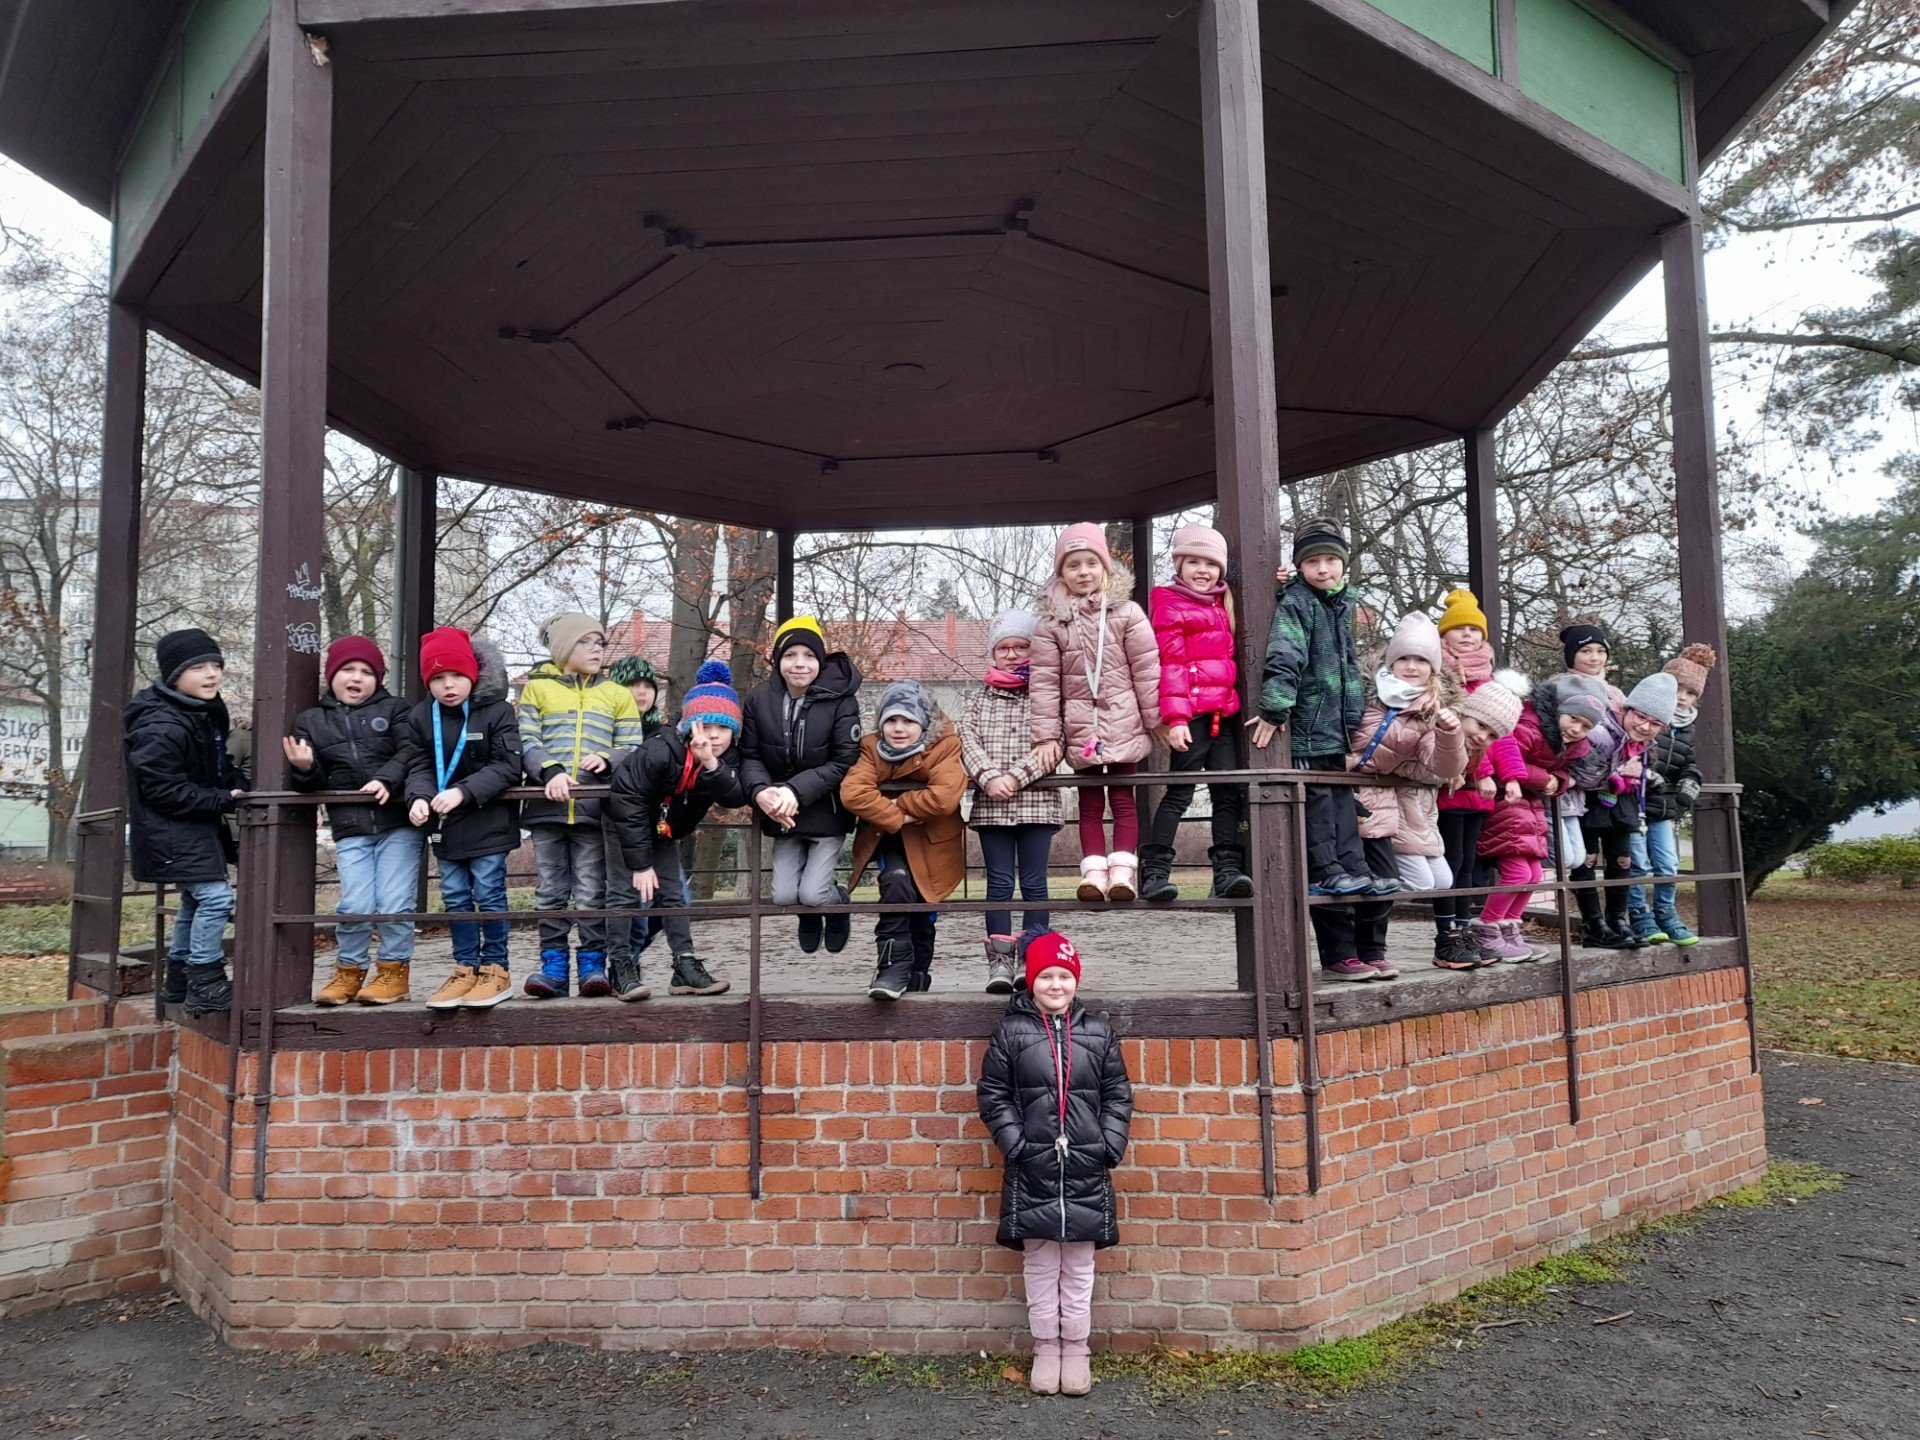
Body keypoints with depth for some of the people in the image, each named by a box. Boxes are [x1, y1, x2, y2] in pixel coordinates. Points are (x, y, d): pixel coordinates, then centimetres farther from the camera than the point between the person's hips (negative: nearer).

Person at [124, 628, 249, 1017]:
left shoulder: (208, 714, 9)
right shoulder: (160, 728, -22)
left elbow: (219, 766, 19)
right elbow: (163, 790, -23)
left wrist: (238, 785, -1)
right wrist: (223, 800, -23)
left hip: (201, 826, 10)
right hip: (173, 829, -10)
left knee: (195, 900, 19)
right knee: (215, 896, -16)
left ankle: (178, 978, 33)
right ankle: (205, 985, -7)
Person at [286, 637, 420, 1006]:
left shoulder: (394, 709, 7)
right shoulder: (310, 721, 14)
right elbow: (309, 785, 10)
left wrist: (389, 781, -20)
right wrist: (304, 769, -12)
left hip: (399, 824, -2)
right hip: (350, 829, 2)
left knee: (394, 902, -5)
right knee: (355, 904, -6)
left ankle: (394, 971, 13)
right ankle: (348, 972, 15)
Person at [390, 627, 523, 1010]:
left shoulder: (497, 712, -10)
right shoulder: (420, 717, 4)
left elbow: (506, 766, -14)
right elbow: (418, 764, 2)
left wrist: (463, 792, -25)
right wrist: (418, 796, -20)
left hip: (488, 821, -5)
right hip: (444, 824, 5)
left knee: (488, 893, -2)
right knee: (455, 897, 10)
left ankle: (495, 970, 9)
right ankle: (466, 969, 19)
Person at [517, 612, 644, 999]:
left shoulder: (617, 694, 15)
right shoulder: (537, 688, 12)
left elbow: (631, 747, 9)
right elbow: (526, 742, 1)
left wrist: (606, 759, -12)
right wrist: (550, 771, -16)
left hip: (595, 807, 0)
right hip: (548, 804, 0)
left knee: (592, 891, 1)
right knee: (551, 889, 5)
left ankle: (593, 964, 8)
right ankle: (554, 966, 11)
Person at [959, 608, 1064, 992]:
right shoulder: (979, 698, 13)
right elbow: (968, 740, 1)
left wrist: (1016, 777, -14)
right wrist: (989, 778, -14)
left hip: (1037, 802, -2)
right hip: (990, 805, 2)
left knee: (1034, 883, 2)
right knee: (999, 882, 2)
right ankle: (1000, 961, 3)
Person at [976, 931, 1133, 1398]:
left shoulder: (1098, 1032, 6)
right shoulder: (1010, 1032, 1)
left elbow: (1117, 1095, 8)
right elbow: (994, 1096, 1)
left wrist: (1110, 1146, -2)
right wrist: (1016, 1144, -8)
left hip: (1086, 1170, 1)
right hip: (1032, 1170, -1)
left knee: (1079, 1267, 10)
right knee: (1040, 1266, 8)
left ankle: (1076, 1350, 23)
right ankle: (1046, 1348, 21)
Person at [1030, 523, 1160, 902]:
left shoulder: (1126, 614, -4)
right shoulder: (1051, 623, -1)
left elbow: (1147, 670, -3)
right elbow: (1044, 682, -3)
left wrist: (1157, 721, -2)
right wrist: (1046, 735, -6)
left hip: (1123, 724, -1)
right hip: (1080, 727, 1)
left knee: (1124, 798, 3)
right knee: (1089, 801, 7)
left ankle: (1123, 870, 3)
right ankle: (1094, 870, 8)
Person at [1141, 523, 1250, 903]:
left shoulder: (1222, 605, 19)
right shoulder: (1170, 606, -2)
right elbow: (1170, 665, -9)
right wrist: (1175, 718, -18)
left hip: (1223, 712, 7)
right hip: (1191, 713, -7)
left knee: (1229, 791, 2)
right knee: (1181, 791, -7)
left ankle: (1227, 870, 3)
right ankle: (1154, 872, -5)